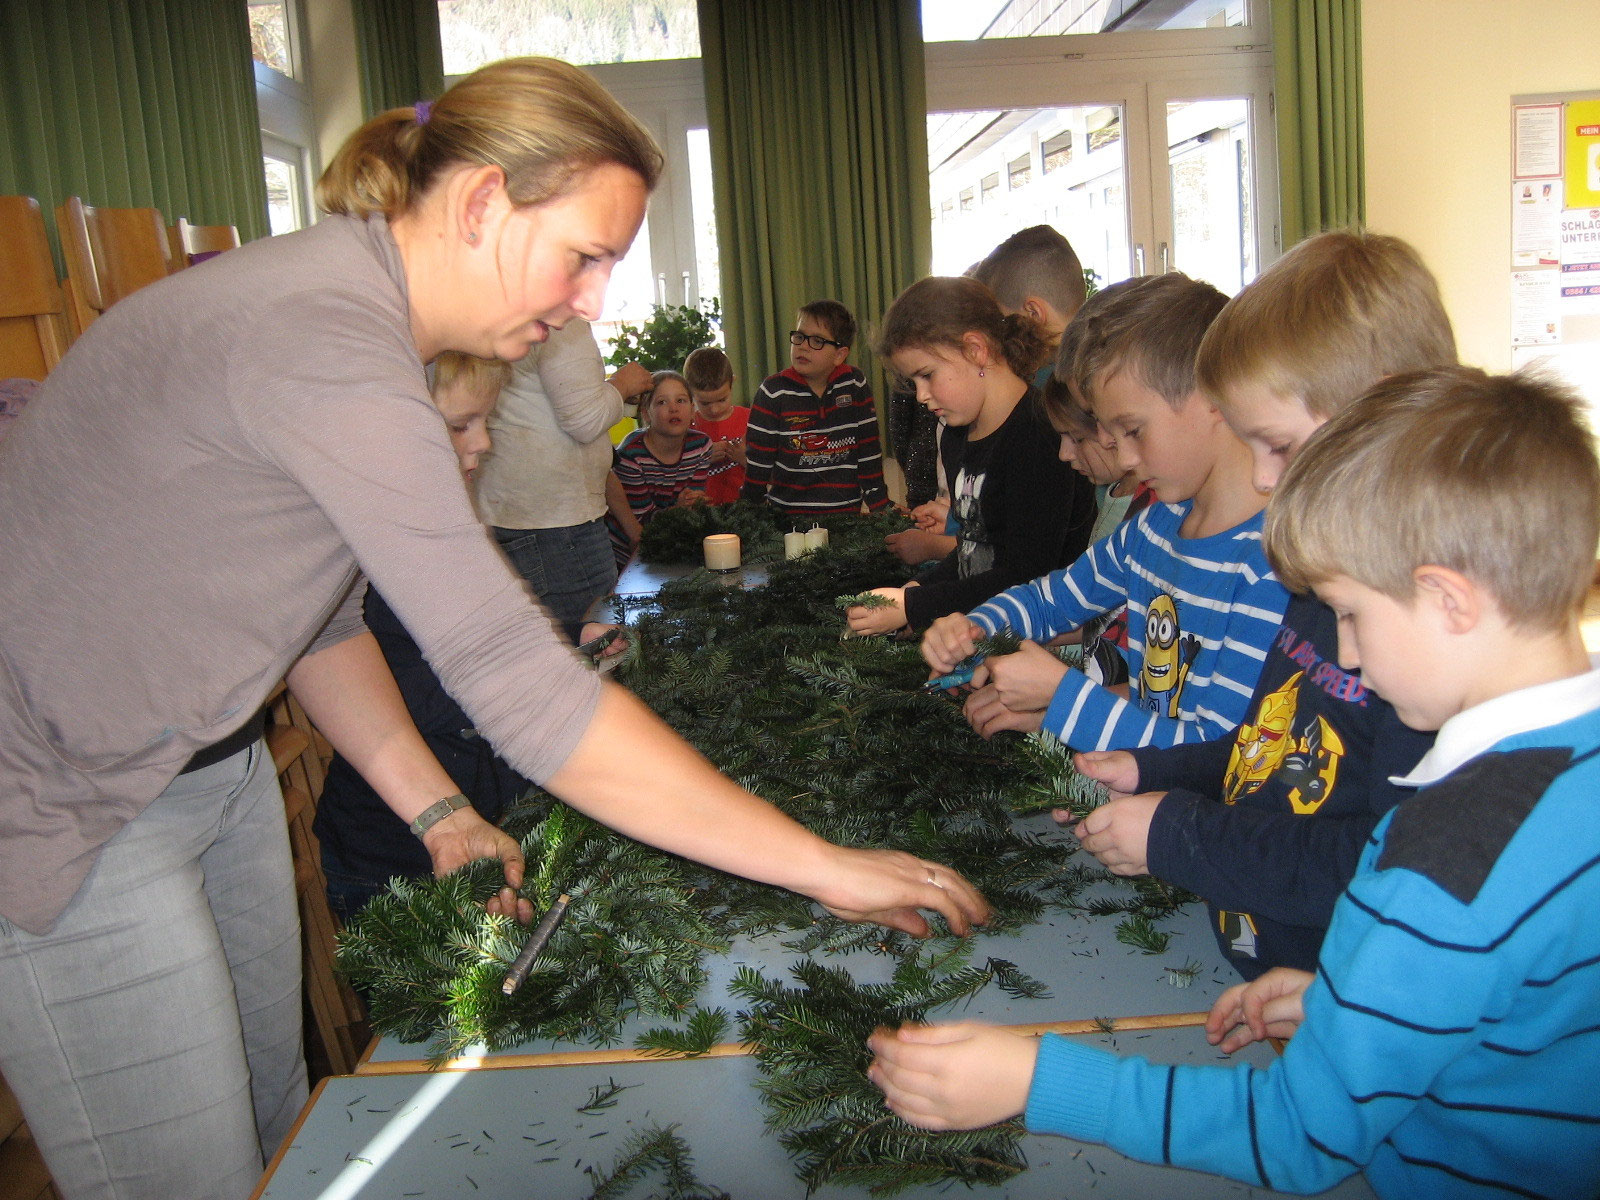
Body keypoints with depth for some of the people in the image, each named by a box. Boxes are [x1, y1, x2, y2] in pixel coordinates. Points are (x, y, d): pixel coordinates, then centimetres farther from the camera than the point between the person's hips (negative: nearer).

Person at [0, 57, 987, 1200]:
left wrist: (436, 810, 2)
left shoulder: (347, 302, 2)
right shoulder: (325, 343, -30)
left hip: (210, 761, 9)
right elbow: (524, 689, -33)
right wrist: (827, 867, -27)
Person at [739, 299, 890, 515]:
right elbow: (757, 460, 1)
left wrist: (880, 506, 4)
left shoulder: (854, 384, 2)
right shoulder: (773, 391, -2)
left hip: (847, 511, 1)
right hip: (786, 512, -1)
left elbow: (869, 449, 6)